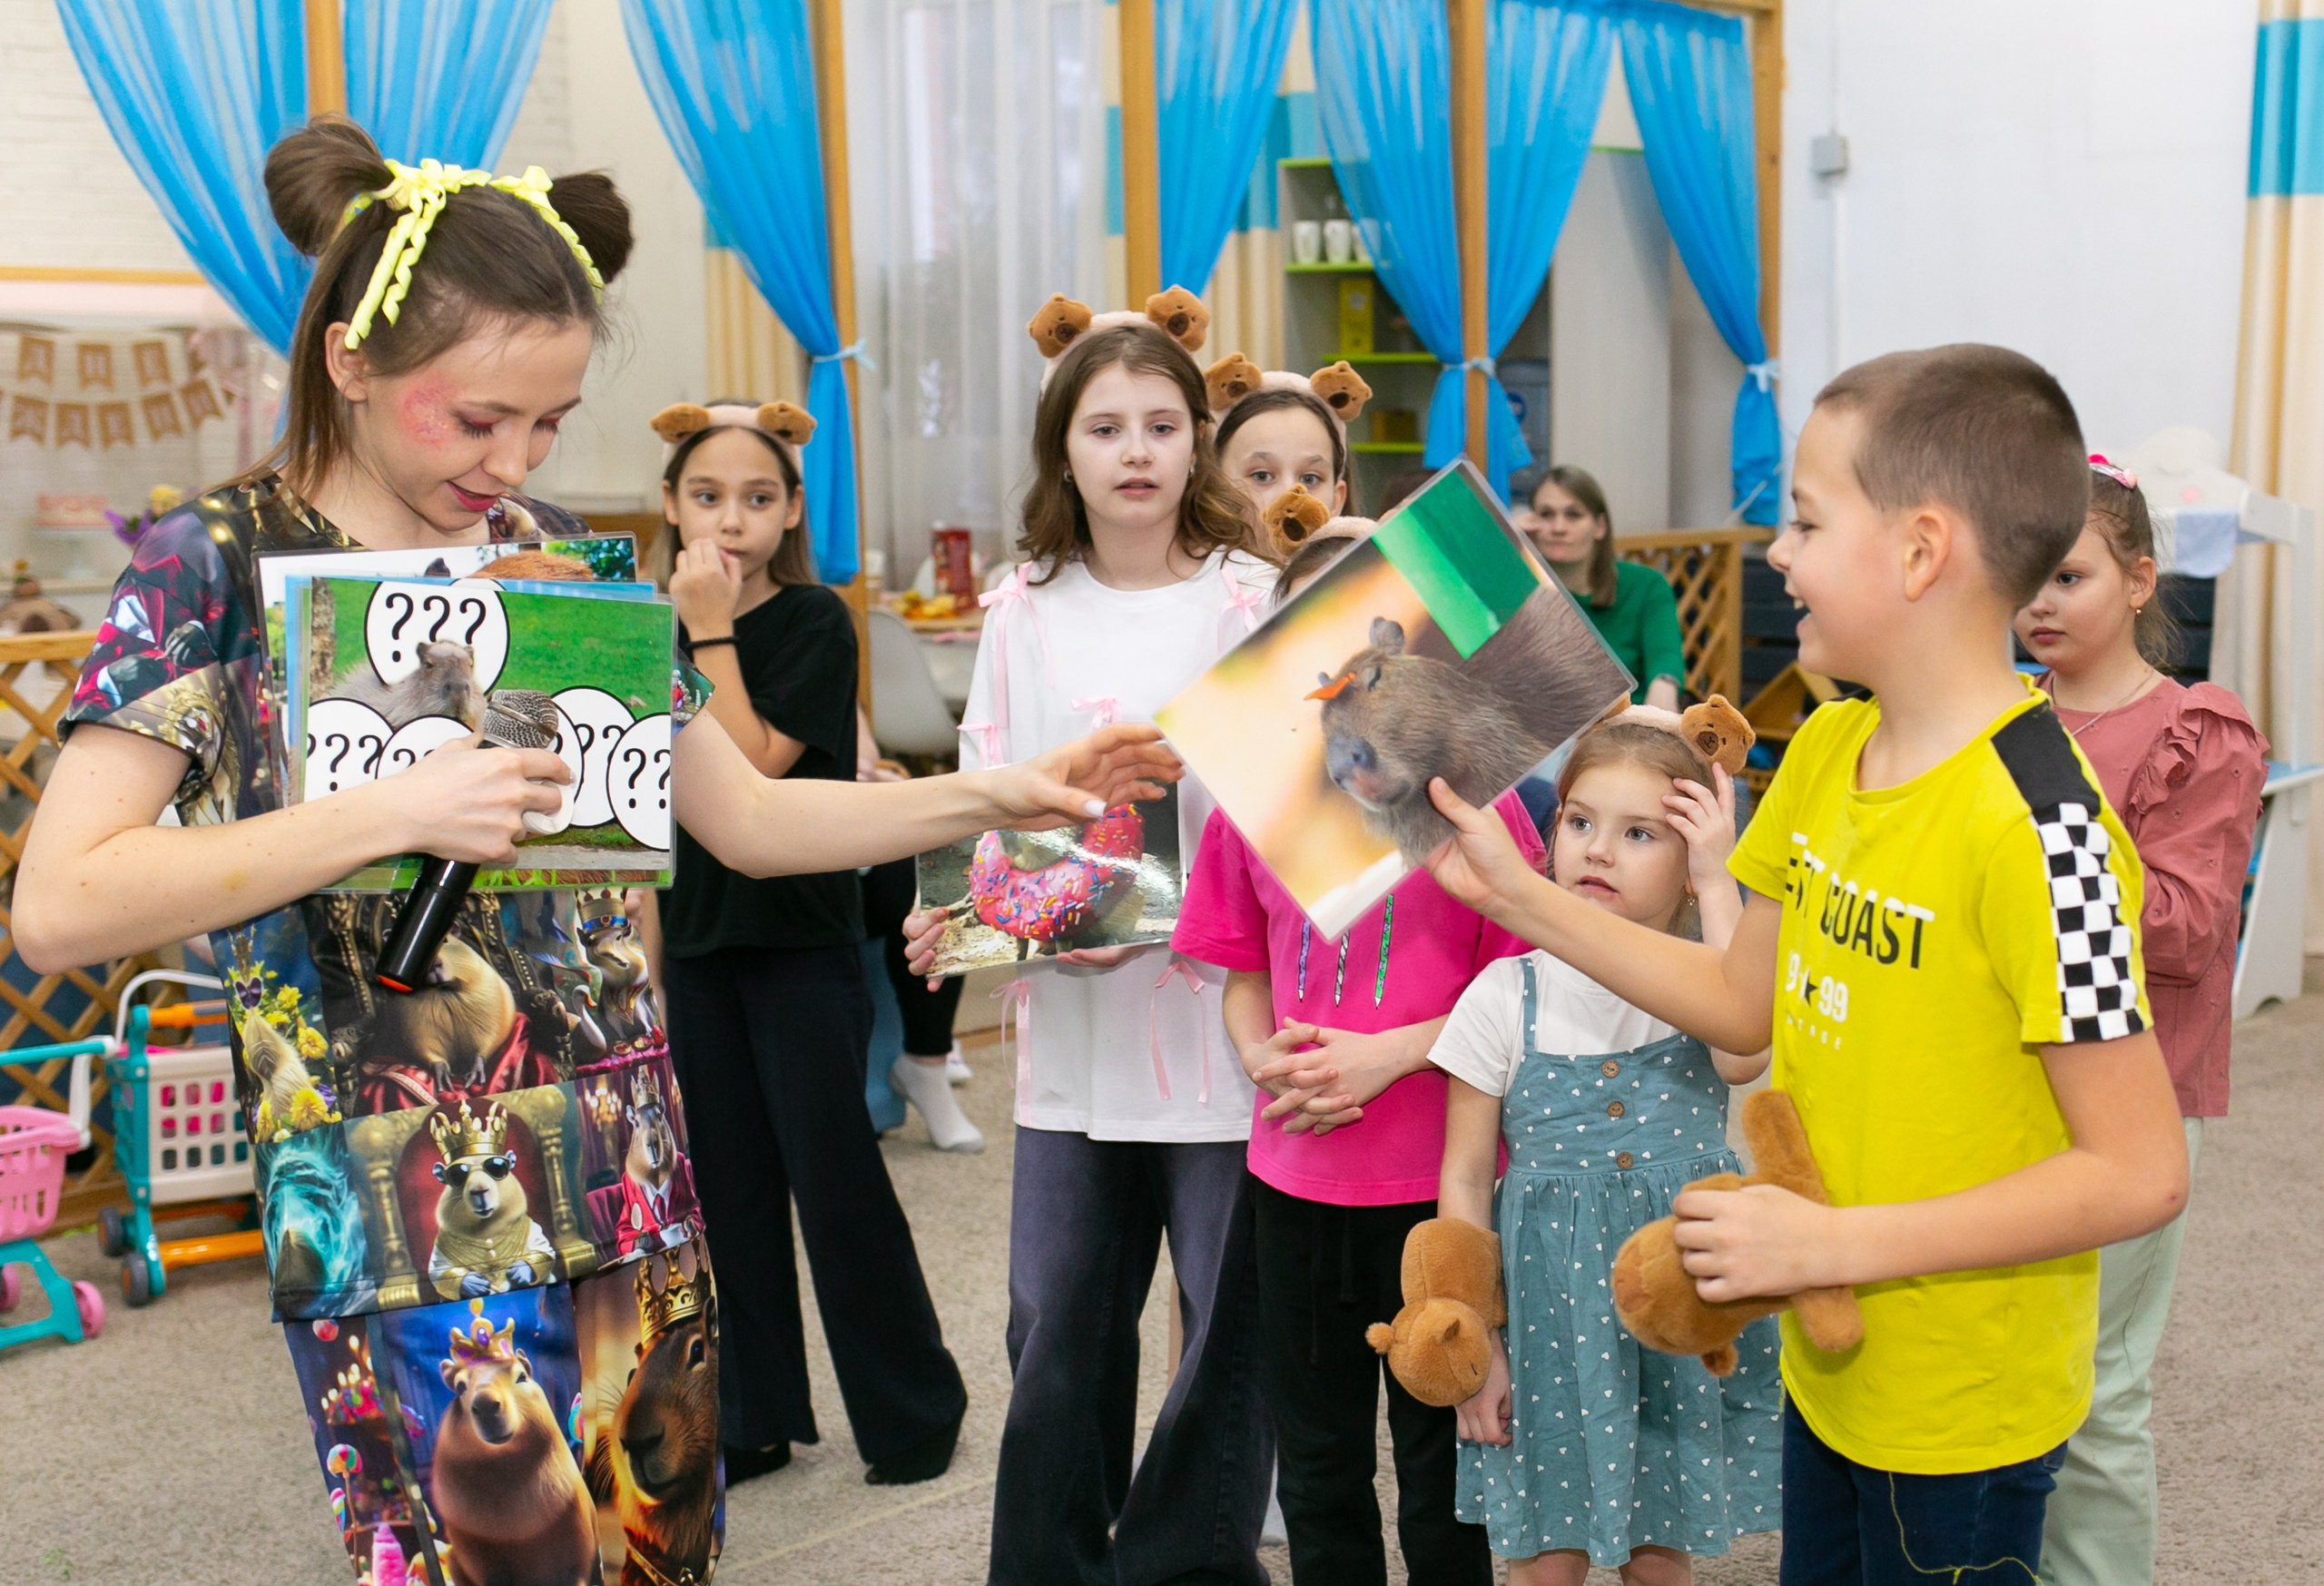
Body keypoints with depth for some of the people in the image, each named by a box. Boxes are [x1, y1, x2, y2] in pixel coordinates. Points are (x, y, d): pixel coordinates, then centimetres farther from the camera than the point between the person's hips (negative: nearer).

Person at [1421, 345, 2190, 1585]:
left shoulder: (2035, 827, -25)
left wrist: (1831, 1242, -24)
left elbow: (2139, 1172, -23)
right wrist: (1516, 895, 6)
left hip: (1961, 1418, -7)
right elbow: (1745, 1003, 10)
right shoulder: (1828, 749, 1)